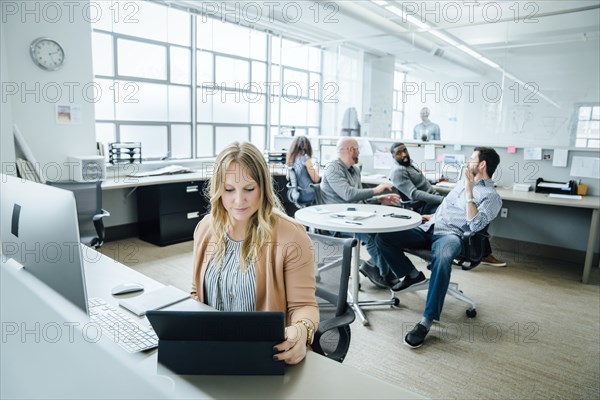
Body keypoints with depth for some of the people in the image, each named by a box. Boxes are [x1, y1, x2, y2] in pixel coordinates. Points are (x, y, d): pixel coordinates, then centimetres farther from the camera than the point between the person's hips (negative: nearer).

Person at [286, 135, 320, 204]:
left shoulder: (291, 160, 5)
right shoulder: (305, 158, -15)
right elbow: (316, 179, -13)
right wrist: (316, 169, 7)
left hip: (298, 195, 7)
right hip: (308, 195, -7)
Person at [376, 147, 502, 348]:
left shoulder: (491, 197, 1)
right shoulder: (463, 182, 24)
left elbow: (475, 225, -16)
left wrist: (469, 191, -16)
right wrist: (431, 217, 26)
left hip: (451, 235, -7)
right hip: (428, 229, 7)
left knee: (442, 257, -44)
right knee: (382, 237, -12)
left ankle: (427, 321, -37)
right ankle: (412, 274, 7)